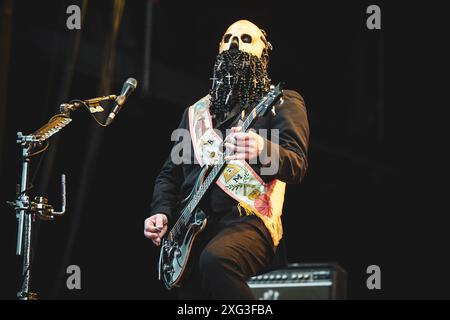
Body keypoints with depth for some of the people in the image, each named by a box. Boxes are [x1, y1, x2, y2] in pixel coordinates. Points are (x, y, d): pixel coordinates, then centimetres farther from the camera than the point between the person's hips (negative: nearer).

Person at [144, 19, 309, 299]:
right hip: (194, 225, 6)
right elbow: (170, 173, 27)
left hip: (248, 219, -6)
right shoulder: (196, 111, 24)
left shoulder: (282, 102, 8)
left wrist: (263, 150, -30)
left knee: (215, 259, -36)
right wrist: (162, 213, 6)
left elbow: (297, 166, -8)